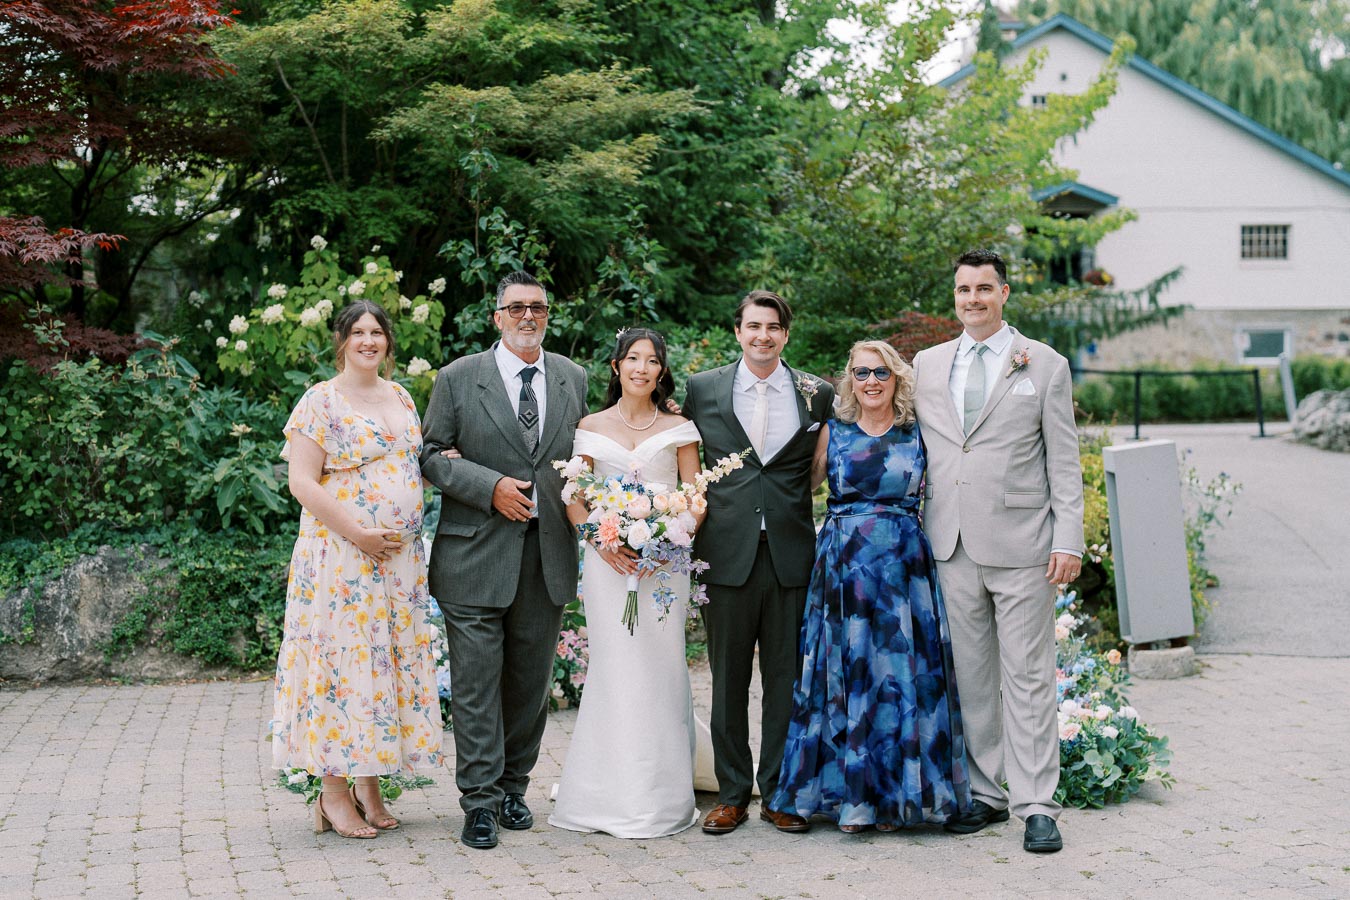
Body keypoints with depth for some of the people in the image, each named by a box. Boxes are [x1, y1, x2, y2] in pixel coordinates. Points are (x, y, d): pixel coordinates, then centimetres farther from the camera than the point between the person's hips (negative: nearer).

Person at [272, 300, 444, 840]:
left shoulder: (401, 398, 14)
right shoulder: (322, 401, -5)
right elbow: (302, 482, -12)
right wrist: (358, 534, -18)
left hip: (400, 560, 6)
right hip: (341, 557, -6)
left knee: (389, 661, 7)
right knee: (341, 659, -4)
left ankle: (370, 787, 16)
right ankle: (334, 792, 4)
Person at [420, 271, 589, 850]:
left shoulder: (573, 379, 11)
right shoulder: (458, 379, 0)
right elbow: (432, 455, -1)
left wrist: (582, 493, -2)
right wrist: (491, 488, -14)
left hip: (548, 557, 3)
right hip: (476, 555, -3)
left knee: (531, 680, 11)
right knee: (476, 682, -3)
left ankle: (513, 787, 24)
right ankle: (480, 800, 4)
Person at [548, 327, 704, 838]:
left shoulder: (678, 429, 9)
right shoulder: (591, 428, 10)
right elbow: (574, 500, 7)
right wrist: (603, 542, -10)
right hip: (608, 560, 0)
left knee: (661, 669, -2)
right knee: (614, 670, -4)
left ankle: (662, 797, 5)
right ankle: (613, 799, 4)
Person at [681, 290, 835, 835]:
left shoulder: (817, 395, 6)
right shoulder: (702, 390, 6)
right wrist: (686, 539, 6)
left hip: (791, 554, 0)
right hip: (727, 554, 0)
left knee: (786, 679, 5)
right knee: (728, 680, 6)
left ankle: (780, 793, 16)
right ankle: (732, 794, 15)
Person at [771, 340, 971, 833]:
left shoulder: (918, 435, 7)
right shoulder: (832, 433, 7)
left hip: (904, 565, 0)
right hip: (842, 565, 0)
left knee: (900, 672, 0)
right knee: (844, 674, 1)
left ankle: (894, 794, 9)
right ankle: (850, 794, 8)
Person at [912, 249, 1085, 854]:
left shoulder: (1045, 366, 2)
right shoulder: (927, 365, 12)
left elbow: (1064, 461, 0)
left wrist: (1068, 541, -6)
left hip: (1020, 545, -3)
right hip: (952, 547, 3)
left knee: (1028, 678, -2)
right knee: (971, 675, 9)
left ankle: (1036, 806, 3)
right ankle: (984, 793, 19)